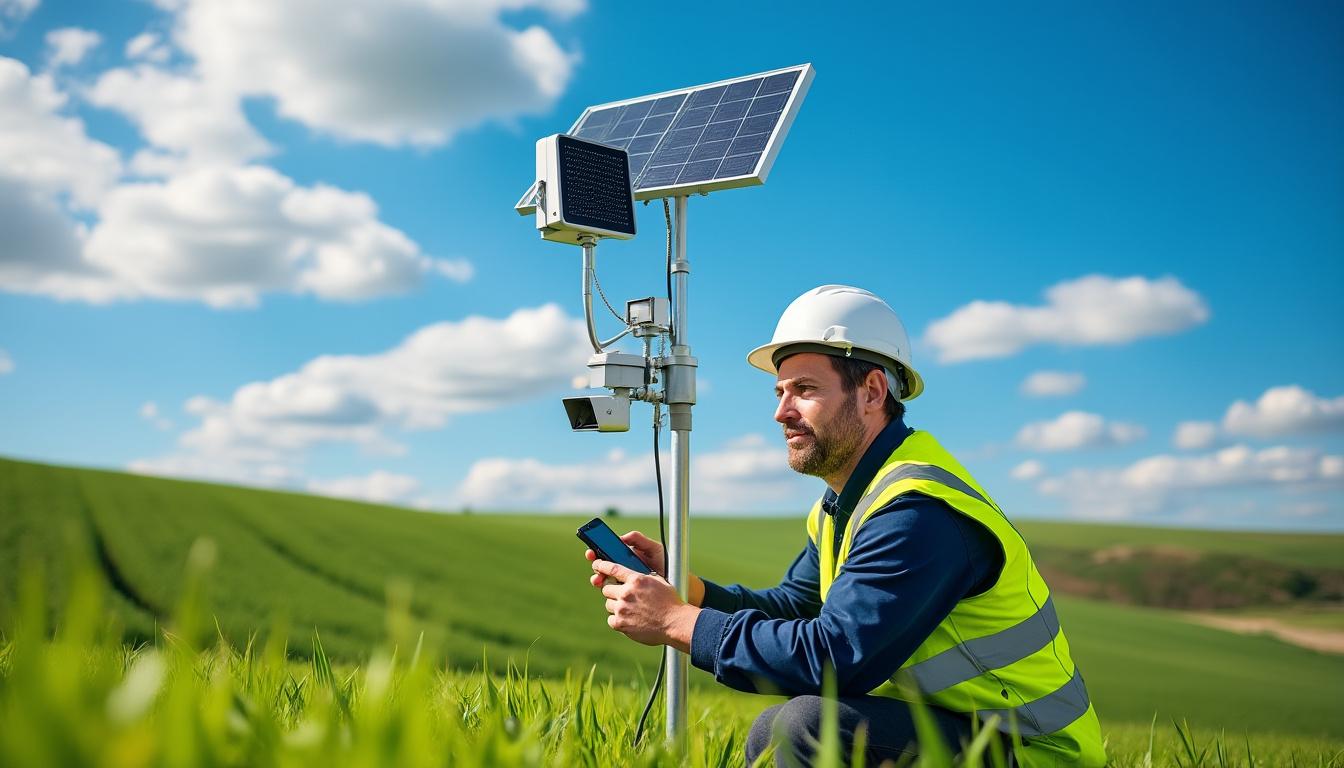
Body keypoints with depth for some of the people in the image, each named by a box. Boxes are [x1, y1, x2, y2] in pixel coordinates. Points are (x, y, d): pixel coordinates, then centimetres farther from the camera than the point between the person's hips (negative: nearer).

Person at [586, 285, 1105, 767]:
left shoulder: (919, 511, -24)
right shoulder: (847, 502, 10)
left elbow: (834, 658, -29)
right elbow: (791, 606, 10)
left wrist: (678, 623, -23)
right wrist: (679, 586, -6)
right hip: (952, 725, 10)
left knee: (803, 724, -26)